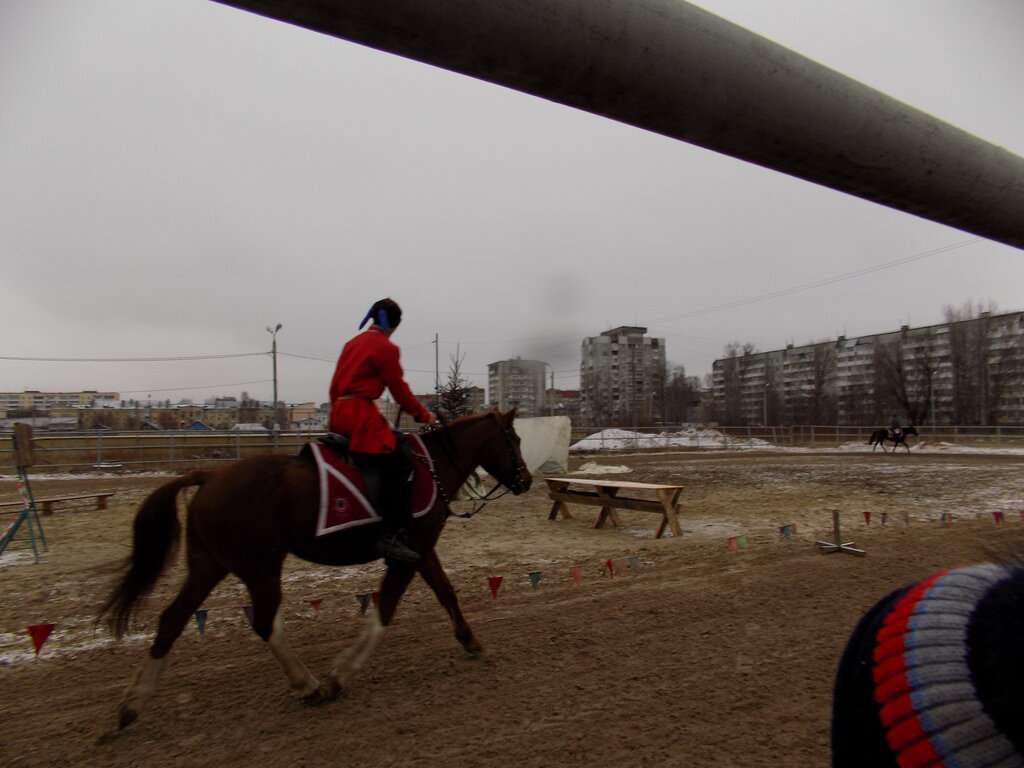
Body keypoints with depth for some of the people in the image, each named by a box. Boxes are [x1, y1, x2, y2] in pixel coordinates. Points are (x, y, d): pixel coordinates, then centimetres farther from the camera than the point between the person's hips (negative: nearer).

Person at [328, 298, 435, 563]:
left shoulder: (353, 343, 19)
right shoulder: (386, 348, -6)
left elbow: (335, 385, 21)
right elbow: (399, 390, -5)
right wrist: (423, 414, 7)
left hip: (340, 413, 10)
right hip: (361, 414, -10)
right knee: (399, 465, -15)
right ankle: (392, 536, -23)